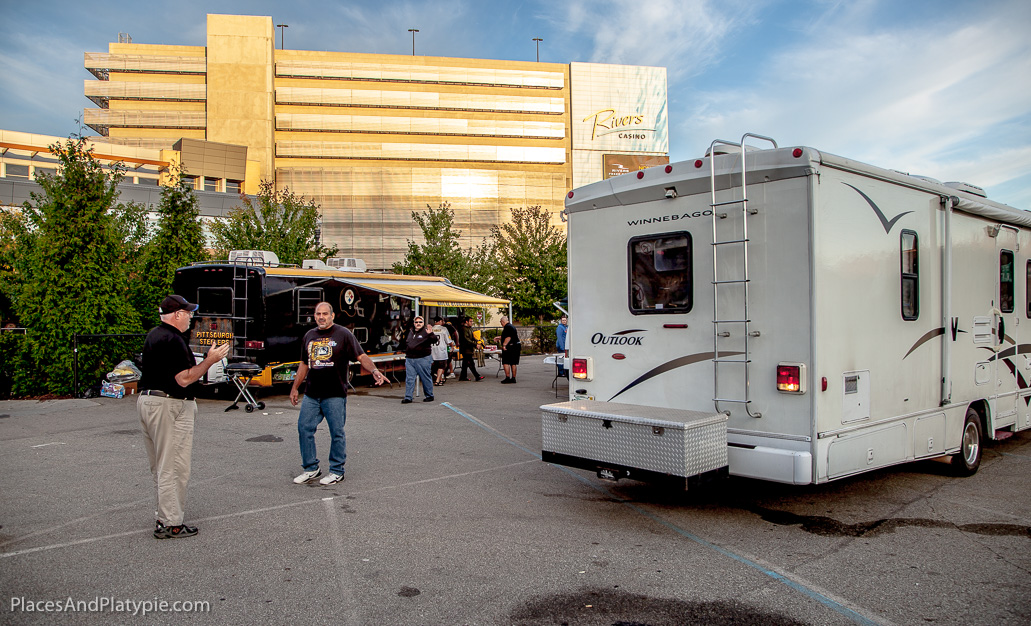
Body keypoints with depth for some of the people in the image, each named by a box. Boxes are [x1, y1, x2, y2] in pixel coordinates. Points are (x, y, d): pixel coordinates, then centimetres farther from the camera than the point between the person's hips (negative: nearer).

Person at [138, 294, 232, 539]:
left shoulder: (153, 335, 13)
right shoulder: (173, 340, -18)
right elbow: (184, 379, -20)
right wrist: (210, 360, -15)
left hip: (147, 400, 10)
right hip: (170, 407, -10)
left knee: (160, 465, 16)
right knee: (173, 468, -3)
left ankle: (164, 516, 26)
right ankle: (170, 524, 2)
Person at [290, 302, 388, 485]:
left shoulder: (343, 334, -2)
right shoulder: (309, 336, 14)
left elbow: (361, 356, -8)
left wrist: (374, 370, -25)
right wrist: (295, 388, 20)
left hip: (335, 395, -5)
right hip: (311, 395, 5)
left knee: (337, 433, 1)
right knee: (304, 429, 5)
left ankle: (336, 471, 14)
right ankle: (311, 468, 20)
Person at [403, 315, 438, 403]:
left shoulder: (426, 332, -4)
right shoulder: (411, 332, 16)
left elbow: (434, 340, -18)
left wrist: (430, 334, -35)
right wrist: (407, 353, 23)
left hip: (423, 359, -6)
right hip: (409, 359, 6)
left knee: (426, 378, 4)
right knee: (409, 379, 2)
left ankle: (429, 396, 18)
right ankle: (408, 398, 5)